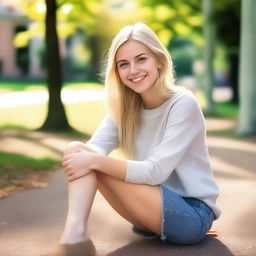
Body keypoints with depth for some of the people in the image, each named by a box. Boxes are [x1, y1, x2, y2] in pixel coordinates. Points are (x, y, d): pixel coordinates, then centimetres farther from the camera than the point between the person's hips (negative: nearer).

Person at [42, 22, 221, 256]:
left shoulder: (183, 105, -15)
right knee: (76, 150, -15)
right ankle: (75, 234, -30)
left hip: (192, 215, -6)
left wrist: (95, 161, -28)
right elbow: (95, 147, -9)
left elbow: (155, 171, -22)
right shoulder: (125, 107, 5)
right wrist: (84, 157, -33)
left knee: (94, 161, -22)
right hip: (154, 213, 6)